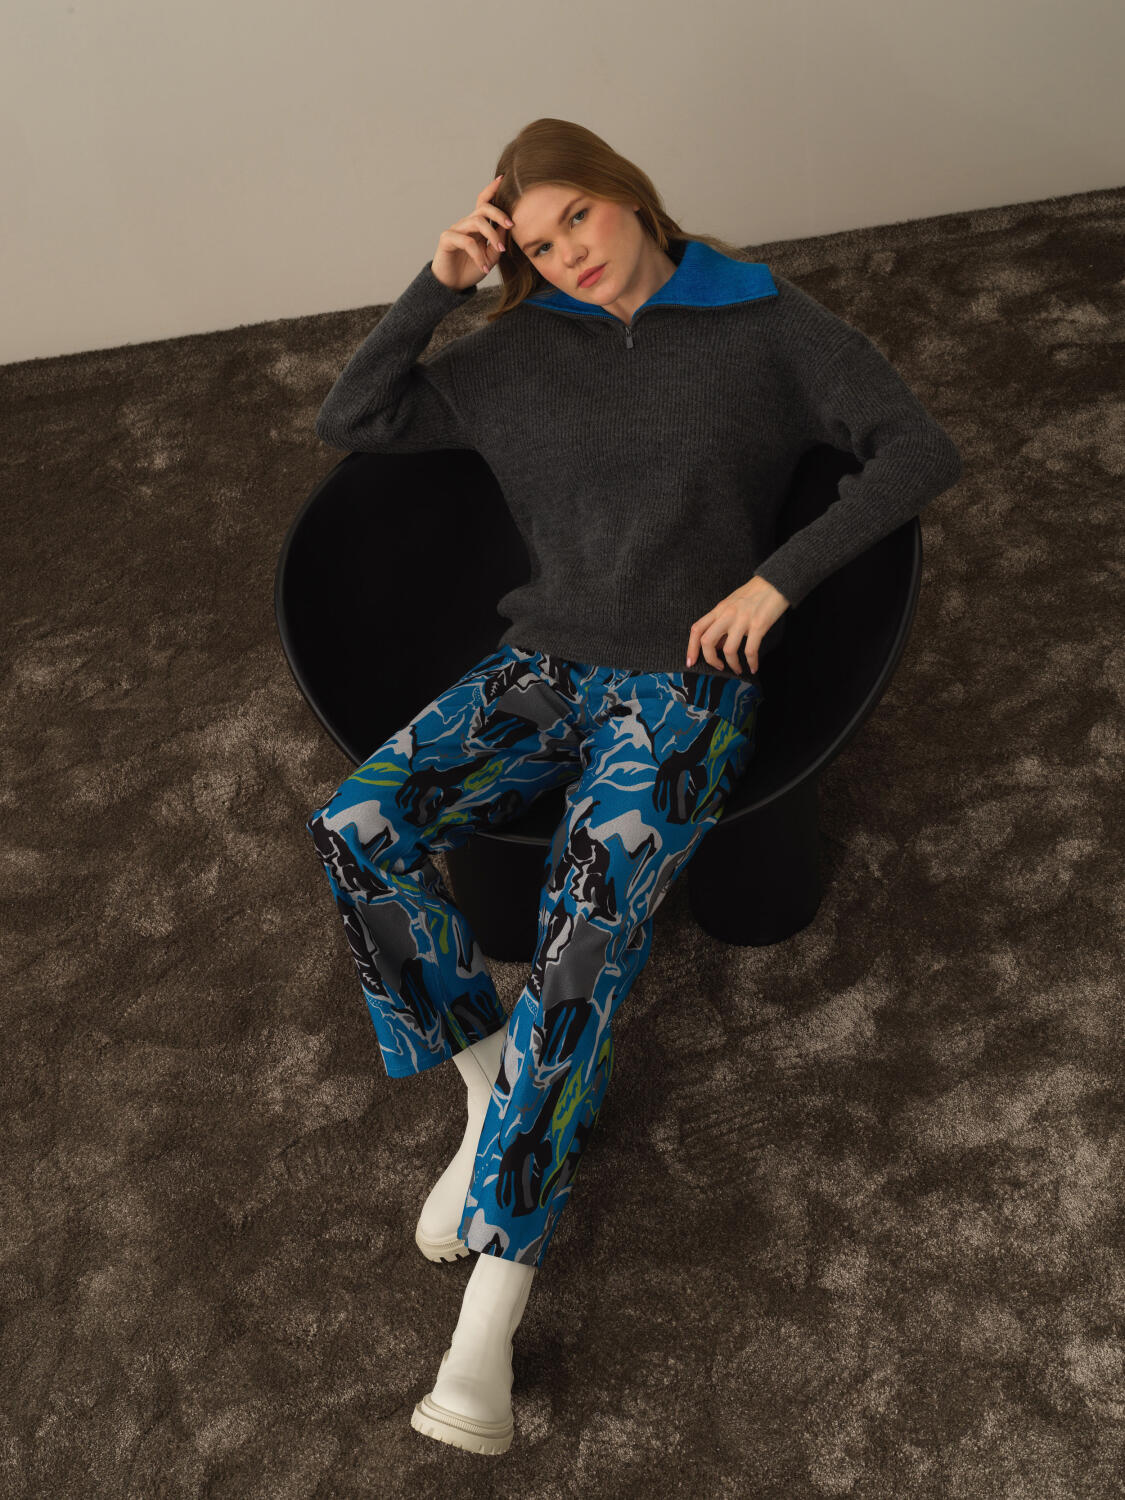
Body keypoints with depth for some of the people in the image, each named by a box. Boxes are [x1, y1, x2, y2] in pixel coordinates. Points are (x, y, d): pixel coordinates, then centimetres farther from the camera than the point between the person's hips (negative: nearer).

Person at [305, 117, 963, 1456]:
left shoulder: (765, 324, 5)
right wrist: (436, 287, 1)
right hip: (546, 666, 4)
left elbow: (920, 454, -1)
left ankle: (495, 1290, -20)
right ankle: (491, 1081, -1)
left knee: (588, 927, -28)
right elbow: (348, 423, 11)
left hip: (686, 685, -4)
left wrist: (776, 578, -10)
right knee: (354, 826, -20)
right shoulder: (518, 354, 13)